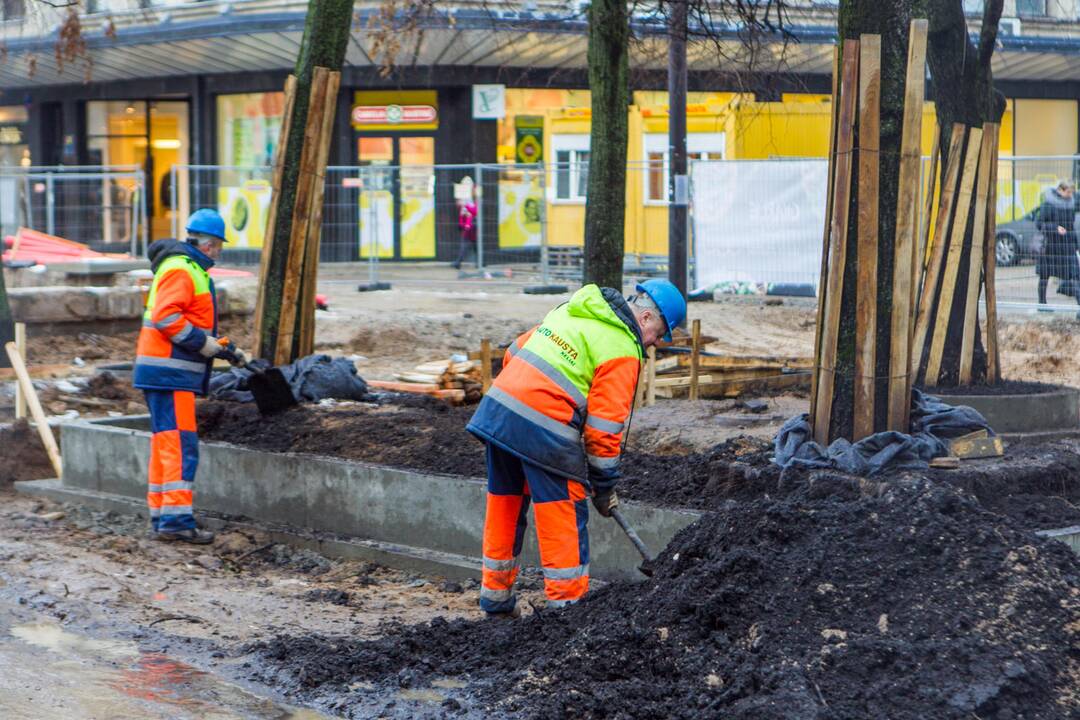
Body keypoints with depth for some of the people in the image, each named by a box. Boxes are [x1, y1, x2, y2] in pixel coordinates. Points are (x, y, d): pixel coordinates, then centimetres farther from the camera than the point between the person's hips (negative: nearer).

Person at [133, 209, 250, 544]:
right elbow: (165, 316, -23)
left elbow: (195, 327, 29)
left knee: (165, 445, 11)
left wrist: (227, 350, 24)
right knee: (180, 444, -13)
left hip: (168, 373, 11)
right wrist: (202, 343, -19)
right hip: (169, 372, -11)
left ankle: (161, 517, 14)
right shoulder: (180, 270, -11)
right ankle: (175, 519, -16)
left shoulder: (190, 270, 23)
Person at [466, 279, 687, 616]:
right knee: (565, 518, 2)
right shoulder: (622, 349, -6)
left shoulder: (571, 310, 18)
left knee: (505, 508, 19)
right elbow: (605, 424, -8)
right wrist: (604, 487, 1)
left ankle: (496, 597, 31)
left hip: (498, 407, 8)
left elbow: (514, 354, 22)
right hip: (544, 430, -8)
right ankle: (566, 606, 5)